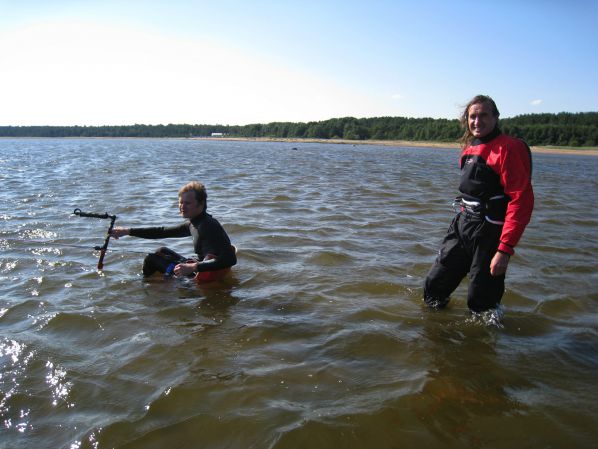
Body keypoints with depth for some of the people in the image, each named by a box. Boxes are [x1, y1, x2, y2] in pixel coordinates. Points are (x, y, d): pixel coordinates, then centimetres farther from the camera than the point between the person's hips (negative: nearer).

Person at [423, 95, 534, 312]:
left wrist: (505, 249, -24)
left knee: (480, 304, 1)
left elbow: (521, 201, -20)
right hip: (462, 226, 8)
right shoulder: (470, 149, 13)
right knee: (434, 287, 13)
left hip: (489, 234, -8)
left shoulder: (509, 148, -13)